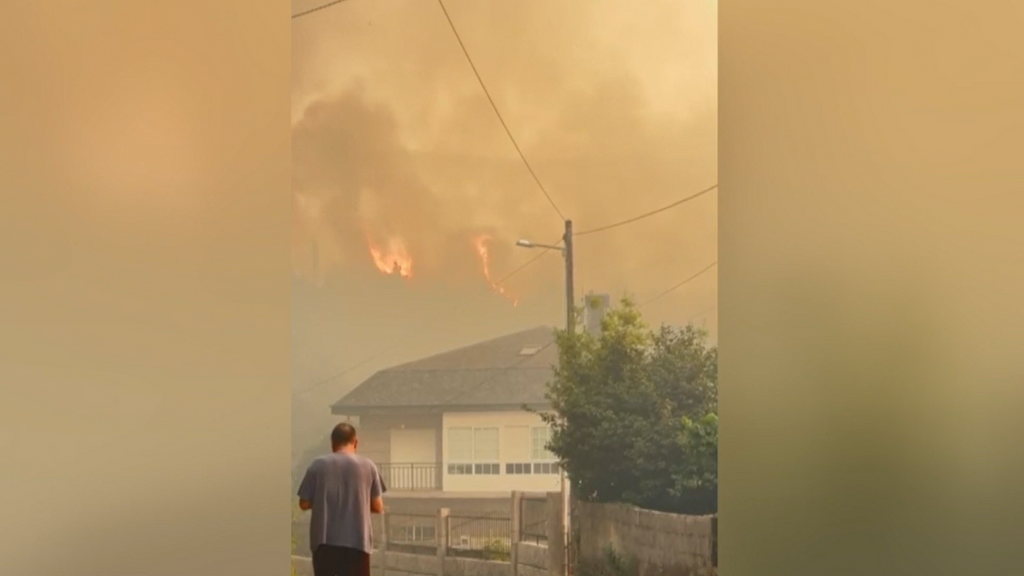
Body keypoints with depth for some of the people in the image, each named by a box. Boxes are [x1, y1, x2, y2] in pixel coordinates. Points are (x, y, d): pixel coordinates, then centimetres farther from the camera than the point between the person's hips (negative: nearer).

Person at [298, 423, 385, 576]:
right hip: (357, 540, -1)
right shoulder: (367, 466, 0)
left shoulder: (318, 465, 0)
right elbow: (378, 507, 3)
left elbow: (304, 503, 3)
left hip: (324, 541, 1)